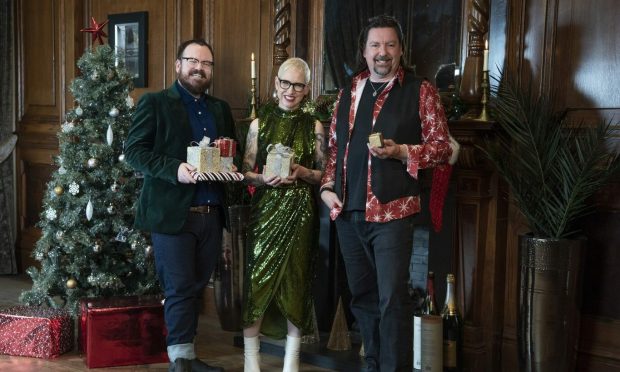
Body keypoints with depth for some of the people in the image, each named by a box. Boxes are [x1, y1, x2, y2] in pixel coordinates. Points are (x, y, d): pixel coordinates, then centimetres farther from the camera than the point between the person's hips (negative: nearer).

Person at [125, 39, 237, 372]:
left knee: (196, 287, 11)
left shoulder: (221, 109, 18)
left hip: (211, 214, 6)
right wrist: (174, 169, -21)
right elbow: (133, 149, -8)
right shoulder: (154, 103, 0)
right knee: (179, 288, -2)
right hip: (171, 213, -5)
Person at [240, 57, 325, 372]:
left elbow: (325, 173, 6)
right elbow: (246, 172, 6)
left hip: (299, 212, 0)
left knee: (296, 280, 4)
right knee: (258, 279, -1)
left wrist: (303, 173, -13)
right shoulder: (259, 123, 5)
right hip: (265, 211, 0)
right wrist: (264, 179, -13)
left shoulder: (314, 126, 3)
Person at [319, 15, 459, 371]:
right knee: (362, 296, 14)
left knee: (392, 298, -6)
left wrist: (401, 151, -18)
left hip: (391, 211, -5)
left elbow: (442, 148, -3)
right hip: (348, 212, 6)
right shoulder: (348, 93, 14)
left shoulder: (421, 91, -1)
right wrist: (328, 187, 5)